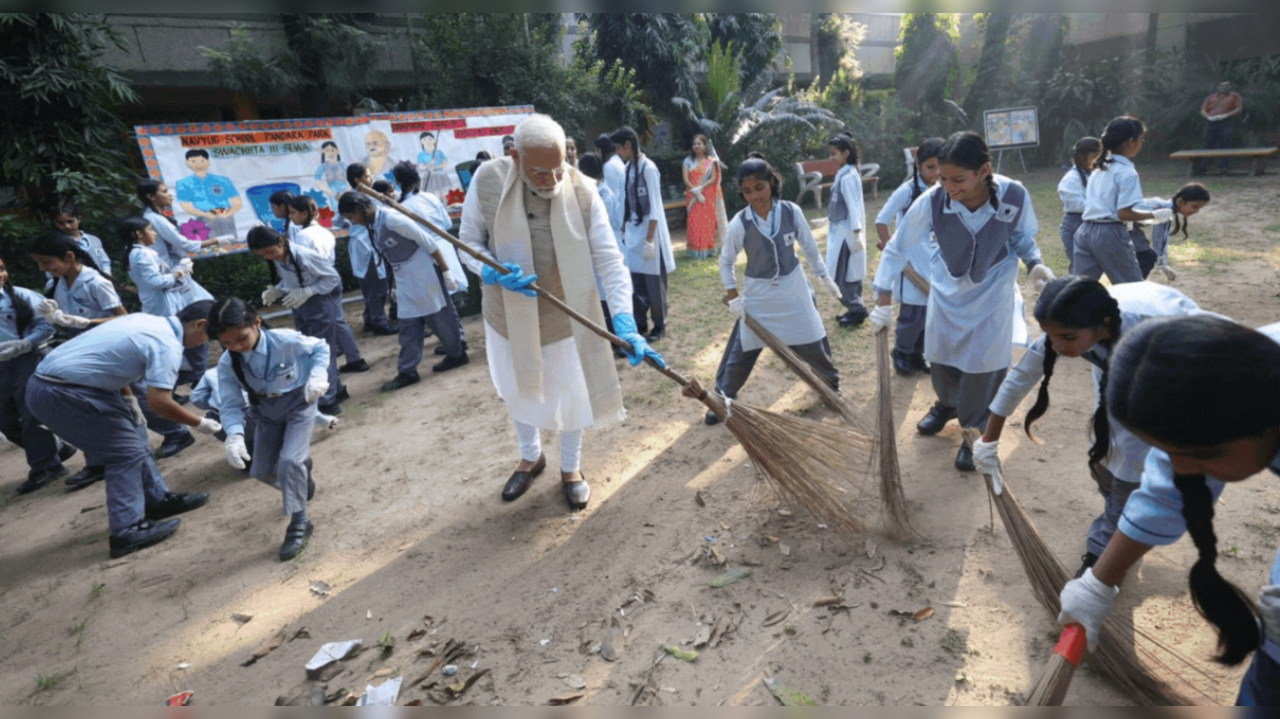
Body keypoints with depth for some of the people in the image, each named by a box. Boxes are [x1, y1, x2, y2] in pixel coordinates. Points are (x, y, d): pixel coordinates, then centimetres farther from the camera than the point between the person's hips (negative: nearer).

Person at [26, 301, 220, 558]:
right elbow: (159, 401, -26)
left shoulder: (145, 319, 9)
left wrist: (129, 398, 16)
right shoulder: (167, 346, -19)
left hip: (49, 380, 10)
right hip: (60, 394, -10)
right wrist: (199, 424, -12)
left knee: (133, 435, 17)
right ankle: (126, 532, -3)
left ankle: (158, 500, 26)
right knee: (127, 451, -5)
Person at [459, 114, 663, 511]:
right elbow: (470, 243, -7)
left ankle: (571, 467, 42)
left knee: (569, 398, 15)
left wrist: (625, 323, -33)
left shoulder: (583, 192, -21)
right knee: (518, 393, 22)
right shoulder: (487, 181, -18)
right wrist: (493, 273, -29)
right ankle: (530, 457, 51)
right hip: (509, 315, 2)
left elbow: (609, 261, -22)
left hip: (564, 316, -2)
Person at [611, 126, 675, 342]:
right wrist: (624, 231, 13)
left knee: (654, 282, 4)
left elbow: (655, 208, -16)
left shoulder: (648, 168, -14)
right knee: (636, 281, 9)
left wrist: (649, 240, -18)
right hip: (632, 231, 7)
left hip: (649, 231, -7)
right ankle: (640, 324, 21)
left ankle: (660, 326, 18)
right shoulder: (628, 168, 8)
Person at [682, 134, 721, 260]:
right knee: (694, 221, -4)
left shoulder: (711, 161, 6)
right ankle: (695, 250, -3)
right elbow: (686, 179, -1)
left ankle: (707, 248, 4)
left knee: (707, 220, -2)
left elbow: (713, 179, -3)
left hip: (707, 196, -1)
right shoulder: (688, 161, 8)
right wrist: (695, 191, -13)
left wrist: (700, 188, -16)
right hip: (693, 196, 1)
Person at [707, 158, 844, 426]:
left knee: (813, 342, 13)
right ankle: (723, 399, 17)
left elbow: (809, 247, 1)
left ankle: (832, 381, 39)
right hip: (757, 293, -1)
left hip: (793, 287, 1)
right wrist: (732, 295, -8)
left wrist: (824, 277, 8)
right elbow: (726, 261, -4)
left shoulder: (792, 211, -13)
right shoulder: (739, 223, -17)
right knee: (741, 351, 2)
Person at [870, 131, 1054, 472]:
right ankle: (947, 405, 49)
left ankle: (976, 434, 25)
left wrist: (1036, 265, -26)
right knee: (941, 358, 17)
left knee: (984, 366, 2)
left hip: (992, 293, -1)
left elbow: (1023, 239, -5)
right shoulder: (932, 201, -28)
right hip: (947, 290, 1)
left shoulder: (1015, 196, -27)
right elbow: (896, 249, -17)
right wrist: (884, 303, -17)